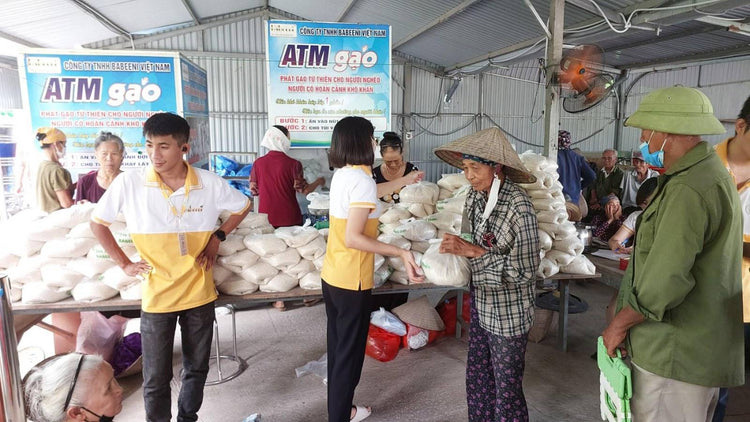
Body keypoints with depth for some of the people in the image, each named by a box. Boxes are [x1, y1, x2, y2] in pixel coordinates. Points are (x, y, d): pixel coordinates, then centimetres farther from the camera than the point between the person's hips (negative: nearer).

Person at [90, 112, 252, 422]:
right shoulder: (128, 183, -11)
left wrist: (217, 237, -1)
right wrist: (124, 264, 0)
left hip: (199, 293, 2)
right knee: (156, 379, 10)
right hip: (156, 296, -1)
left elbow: (243, 206, 9)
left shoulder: (210, 183, -10)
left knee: (197, 368, 18)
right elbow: (97, 222, 4)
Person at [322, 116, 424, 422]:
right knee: (349, 354, 6)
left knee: (338, 348, 21)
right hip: (352, 282, -9)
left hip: (331, 276, 9)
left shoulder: (341, 175, 6)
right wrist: (401, 252, -27)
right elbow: (353, 238, -26)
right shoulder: (362, 180, -20)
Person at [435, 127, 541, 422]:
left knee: (507, 388, 12)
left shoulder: (519, 208, -24)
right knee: (476, 377, 21)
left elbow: (523, 273, -23)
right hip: (481, 305, 7)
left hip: (508, 314, -7)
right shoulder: (475, 196, -3)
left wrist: (473, 251, -25)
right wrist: (455, 247, -12)